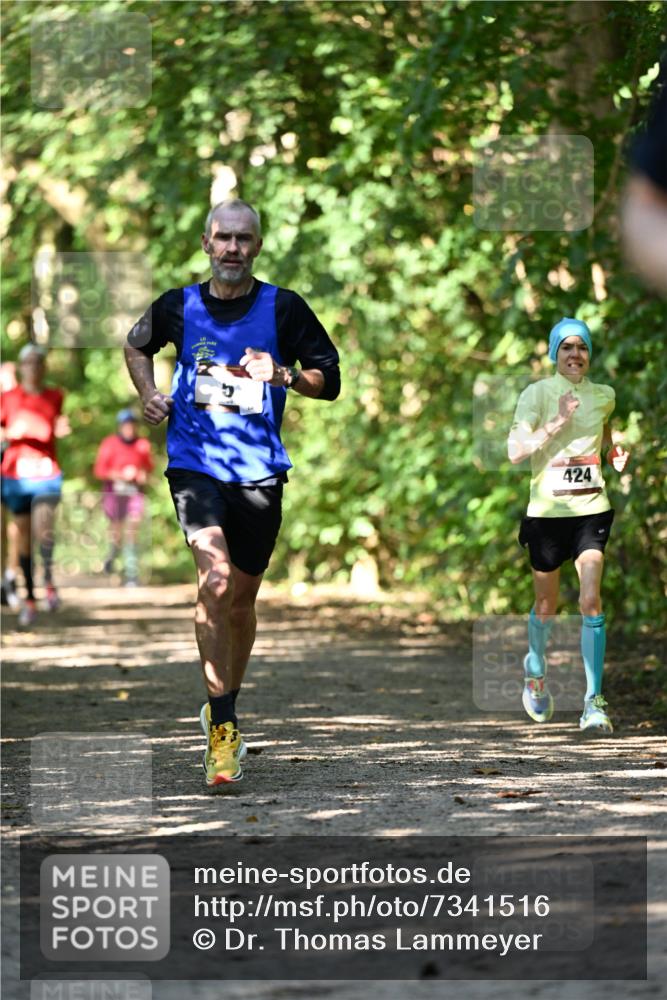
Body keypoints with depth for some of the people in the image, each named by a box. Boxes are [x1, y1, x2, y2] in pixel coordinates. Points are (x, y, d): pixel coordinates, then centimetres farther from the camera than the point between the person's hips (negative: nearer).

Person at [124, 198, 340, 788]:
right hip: (195, 465, -1)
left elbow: (330, 380, 3)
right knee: (216, 579, -21)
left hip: (259, 470, 1)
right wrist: (148, 395, 9)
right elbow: (136, 344, 25)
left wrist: (283, 374, -15)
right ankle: (223, 729, -18)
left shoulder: (284, 308, 0)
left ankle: (224, 708, 34)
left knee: (241, 597, 11)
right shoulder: (179, 307, 4)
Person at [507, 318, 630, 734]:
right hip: (547, 509, -1)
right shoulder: (536, 393, -4)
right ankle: (536, 669, 43)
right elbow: (515, 450, -15)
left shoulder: (604, 396, 7)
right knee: (547, 605, 11)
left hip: (591, 509, 1)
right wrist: (556, 423, -23)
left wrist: (615, 452, 7)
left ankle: (594, 702, -14)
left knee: (591, 599, -15)